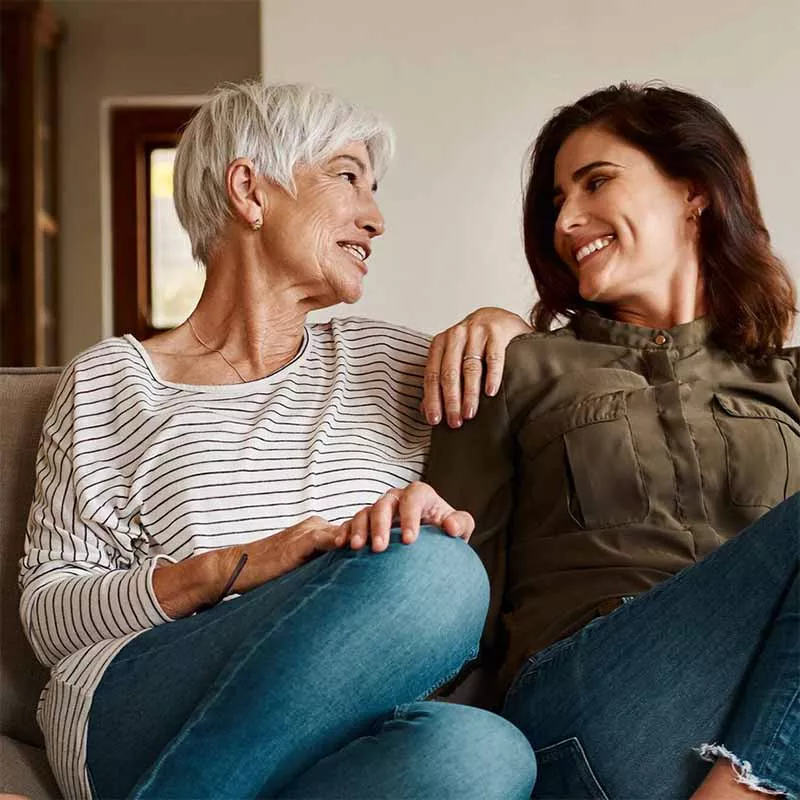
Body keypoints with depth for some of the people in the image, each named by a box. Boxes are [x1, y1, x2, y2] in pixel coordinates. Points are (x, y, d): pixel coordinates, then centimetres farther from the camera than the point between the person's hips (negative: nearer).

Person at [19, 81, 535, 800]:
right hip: (137, 716, -3)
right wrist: (240, 567, -11)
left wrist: (497, 324, 10)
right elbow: (48, 611, 5)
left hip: (331, 737, 3)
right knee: (432, 570, -31)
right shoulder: (109, 383, 12)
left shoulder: (384, 360, 22)